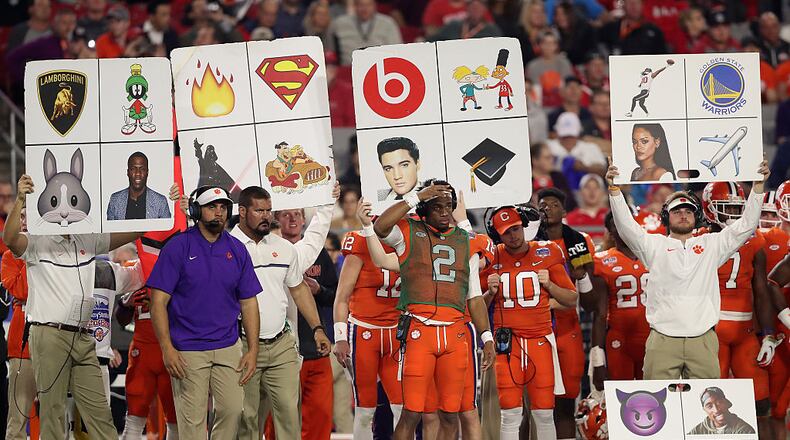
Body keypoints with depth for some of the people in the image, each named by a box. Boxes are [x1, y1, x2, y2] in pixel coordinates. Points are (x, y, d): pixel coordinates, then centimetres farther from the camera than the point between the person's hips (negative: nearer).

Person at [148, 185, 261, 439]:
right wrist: (167, 349, -15)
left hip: (228, 349, 4)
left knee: (233, 409, -2)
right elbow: (159, 300, -7)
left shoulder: (237, 250, 9)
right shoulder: (177, 247, -4)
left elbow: (248, 302, 12)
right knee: (192, 419, -5)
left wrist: (253, 350, 3)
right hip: (188, 351, -4)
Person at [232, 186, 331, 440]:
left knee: (289, 409, -3)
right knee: (246, 416, 1)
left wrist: (317, 328, 13)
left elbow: (299, 289, 20)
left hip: (281, 344, 4)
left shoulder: (283, 248, 11)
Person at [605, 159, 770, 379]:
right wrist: (614, 189, -10)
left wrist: (758, 185, 4)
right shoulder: (654, 245, 12)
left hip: (703, 340, 1)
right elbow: (626, 227, 0)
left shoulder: (711, 245, 15)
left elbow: (746, 225, 11)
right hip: (663, 339, -1)